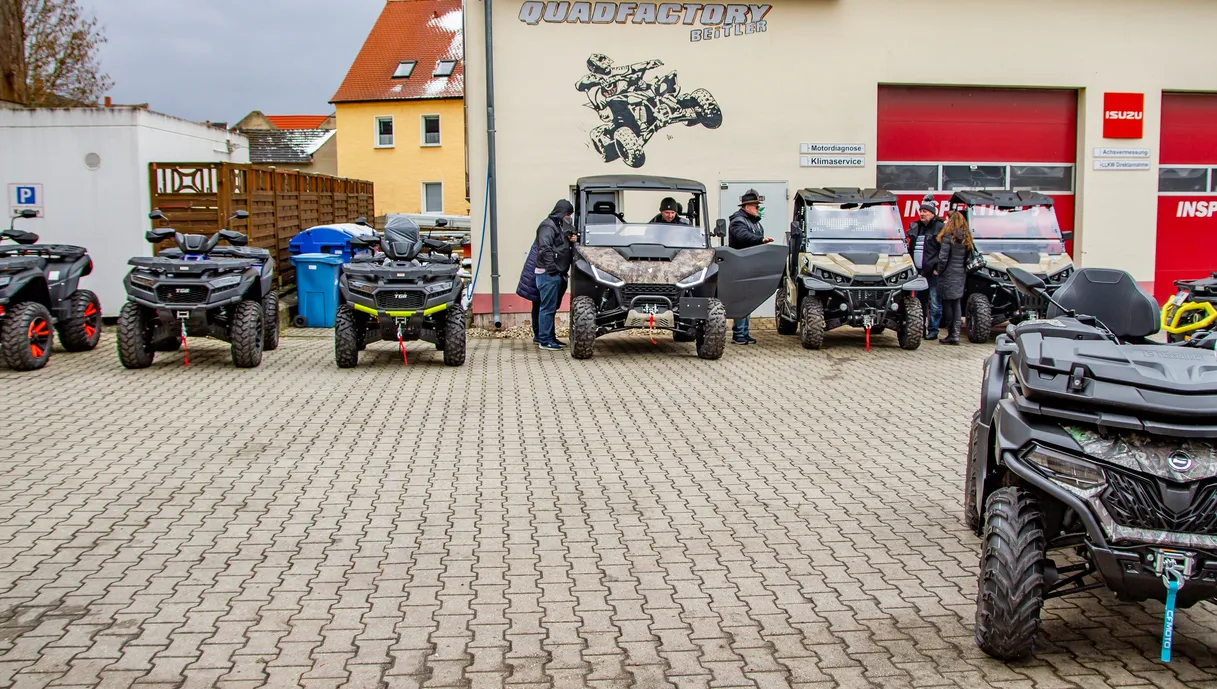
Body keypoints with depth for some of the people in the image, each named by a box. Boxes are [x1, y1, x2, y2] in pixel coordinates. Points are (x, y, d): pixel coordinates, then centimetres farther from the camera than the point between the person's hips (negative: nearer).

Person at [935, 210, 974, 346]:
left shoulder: (948, 236, -13)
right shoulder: (966, 238, 8)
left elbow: (943, 258, -16)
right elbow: (967, 257, 10)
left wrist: (938, 270, -2)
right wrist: (963, 268, 15)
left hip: (948, 275, -7)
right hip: (961, 274, 7)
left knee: (947, 304, 1)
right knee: (957, 304, 11)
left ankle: (951, 335, 2)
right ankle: (956, 334, 11)